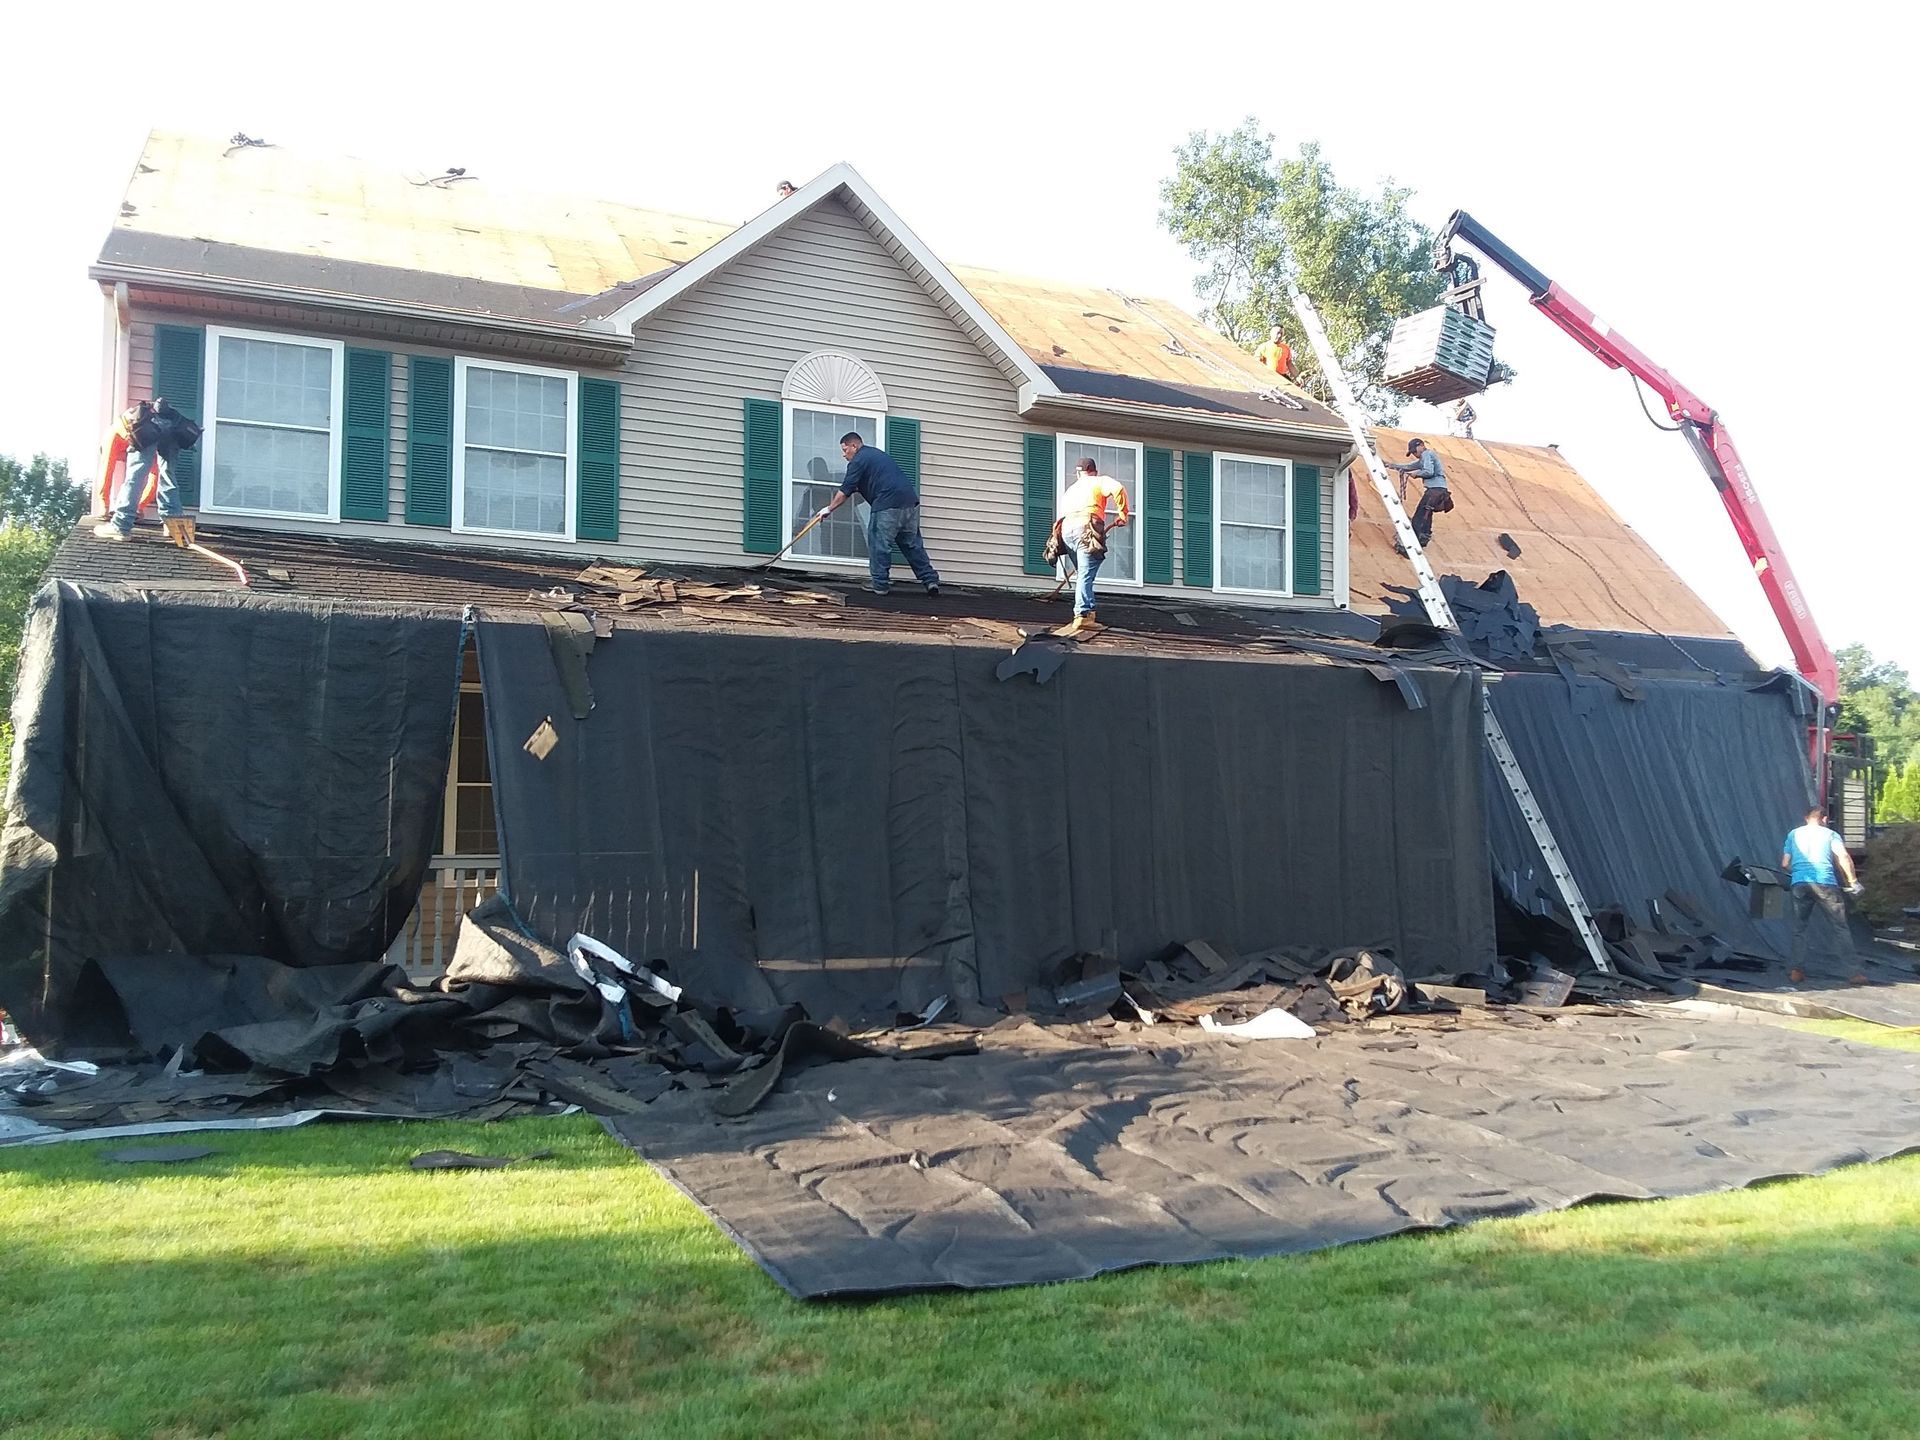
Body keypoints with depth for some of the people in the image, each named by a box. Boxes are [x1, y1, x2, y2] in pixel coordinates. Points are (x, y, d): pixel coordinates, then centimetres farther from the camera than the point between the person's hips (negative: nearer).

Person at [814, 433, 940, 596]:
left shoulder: (858, 460, -1)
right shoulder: (876, 452, 27)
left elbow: (845, 491, -1)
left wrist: (829, 509, 9)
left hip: (887, 505, -8)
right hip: (911, 501, 8)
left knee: (879, 545, 1)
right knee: (913, 544, 11)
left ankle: (880, 584, 4)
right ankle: (931, 580, 7)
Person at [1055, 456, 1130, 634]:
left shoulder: (1070, 489, 35)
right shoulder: (1099, 481, 17)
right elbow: (1118, 489, -3)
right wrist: (1122, 514, 5)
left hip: (1066, 529, 6)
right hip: (1086, 528, -6)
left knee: (1083, 573, 18)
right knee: (1086, 575, -14)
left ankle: (1091, 612, 14)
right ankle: (1082, 616, -26)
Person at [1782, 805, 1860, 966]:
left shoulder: (1793, 834, 19)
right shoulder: (1830, 834, 13)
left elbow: (1785, 864, 14)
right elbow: (1844, 857, -3)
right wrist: (1853, 881, 2)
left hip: (1799, 884, 2)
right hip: (1825, 883, -2)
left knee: (1799, 929, 10)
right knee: (1842, 927, 5)